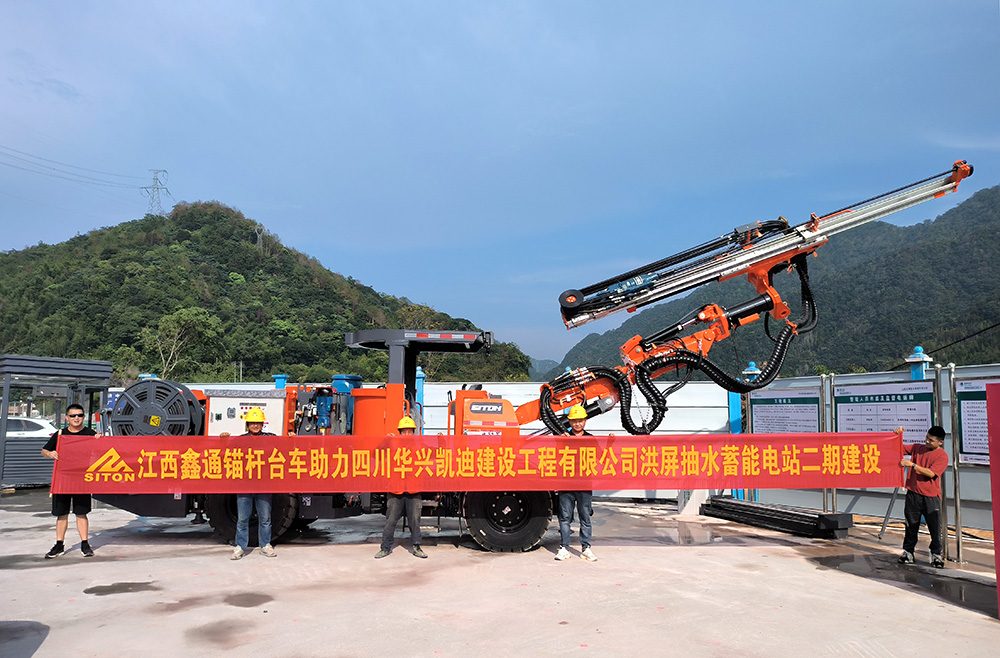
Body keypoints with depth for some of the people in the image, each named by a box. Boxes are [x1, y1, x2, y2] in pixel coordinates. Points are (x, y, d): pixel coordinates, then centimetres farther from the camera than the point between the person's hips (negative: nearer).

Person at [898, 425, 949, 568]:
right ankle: (908, 552, 15)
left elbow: (931, 473, -14)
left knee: (935, 527, 1)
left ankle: (936, 555, 15)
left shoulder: (942, 456, -4)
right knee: (911, 525, 8)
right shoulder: (917, 448, 9)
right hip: (913, 493, 3)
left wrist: (912, 465, -17)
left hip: (931, 497, -3)